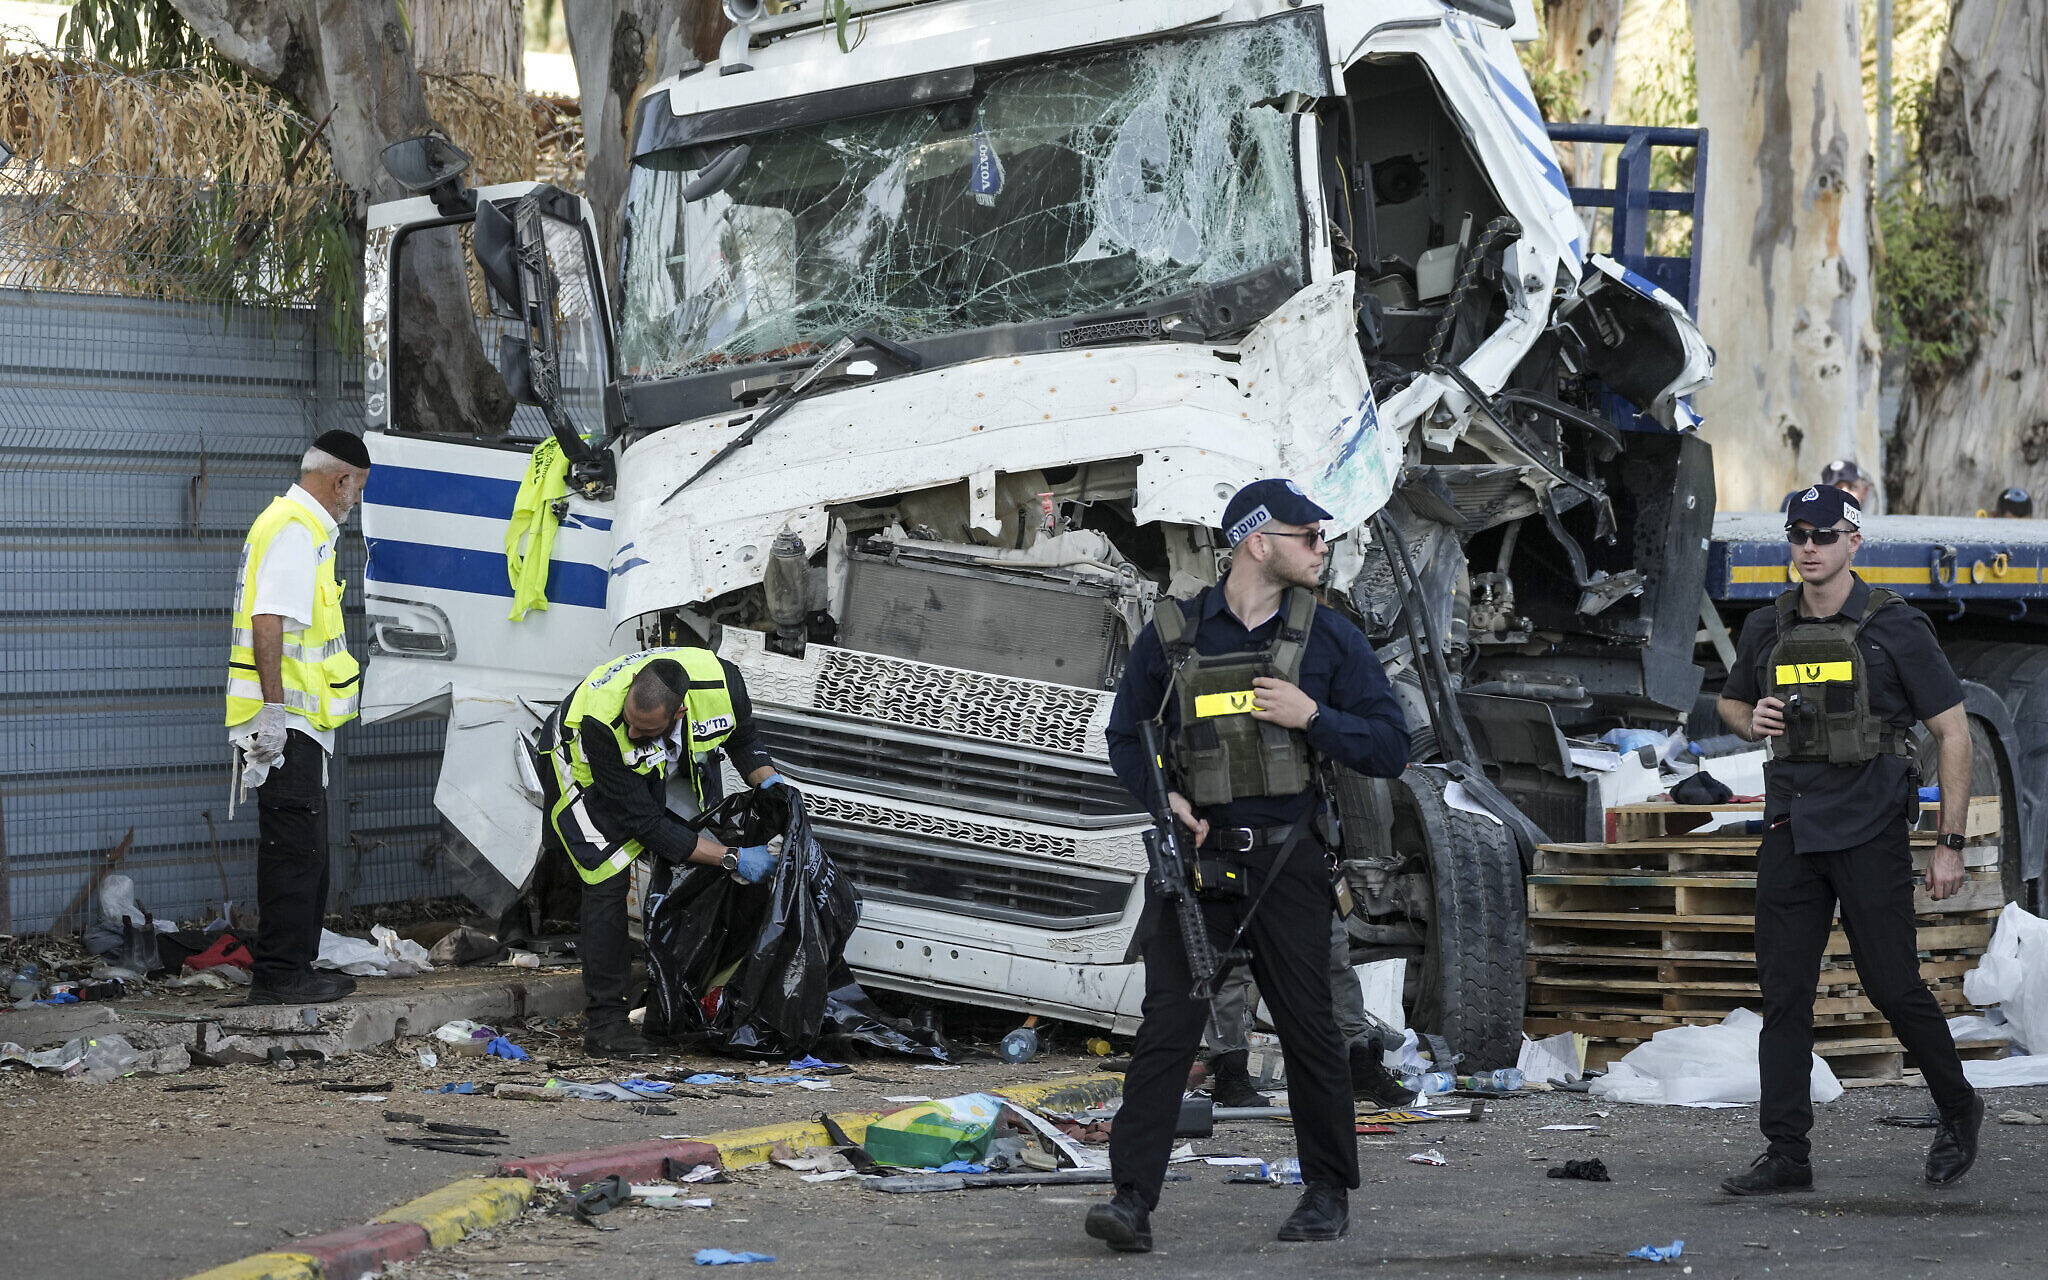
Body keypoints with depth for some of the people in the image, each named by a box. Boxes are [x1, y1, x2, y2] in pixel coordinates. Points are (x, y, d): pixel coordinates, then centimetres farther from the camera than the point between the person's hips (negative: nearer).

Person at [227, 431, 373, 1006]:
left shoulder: (302, 526, 20)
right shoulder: (295, 530, -15)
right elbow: (268, 623, -24)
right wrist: (274, 710, -27)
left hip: (293, 723, 11)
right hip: (287, 722, -11)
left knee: (305, 851, 15)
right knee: (293, 849, -9)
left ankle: (293, 967, 20)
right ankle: (279, 974, -7)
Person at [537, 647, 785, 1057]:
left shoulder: (721, 682, -34)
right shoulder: (601, 723, -44)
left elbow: (744, 739, -7)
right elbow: (645, 823, -36)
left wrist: (768, 779, -27)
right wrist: (732, 858, -37)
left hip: (668, 762, 5)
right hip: (582, 766, -5)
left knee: (682, 866, 0)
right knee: (608, 880, -17)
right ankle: (603, 1023, -12)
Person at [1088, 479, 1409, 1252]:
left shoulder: (1329, 638, 3)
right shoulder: (1172, 636, 3)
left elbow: (1390, 749, 2)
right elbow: (1126, 737, 12)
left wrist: (1312, 716, -13)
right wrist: (1163, 798, -7)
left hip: (1284, 863, 1)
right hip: (1194, 857, 0)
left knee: (1308, 1030, 7)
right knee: (1167, 1026, -8)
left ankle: (1328, 1192, 22)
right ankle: (1133, 1200, -10)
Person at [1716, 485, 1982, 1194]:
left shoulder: (1895, 628, -6)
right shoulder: (1767, 629, 8)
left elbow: (1953, 732, -3)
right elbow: (1731, 703, 26)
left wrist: (1951, 843, -6)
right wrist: (1753, 720, 0)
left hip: (1870, 832, -4)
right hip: (1791, 829, 4)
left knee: (1893, 984, -1)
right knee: (1783, 993, 1)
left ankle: (1958, 1110, 23)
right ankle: (1786, 1155, 5)